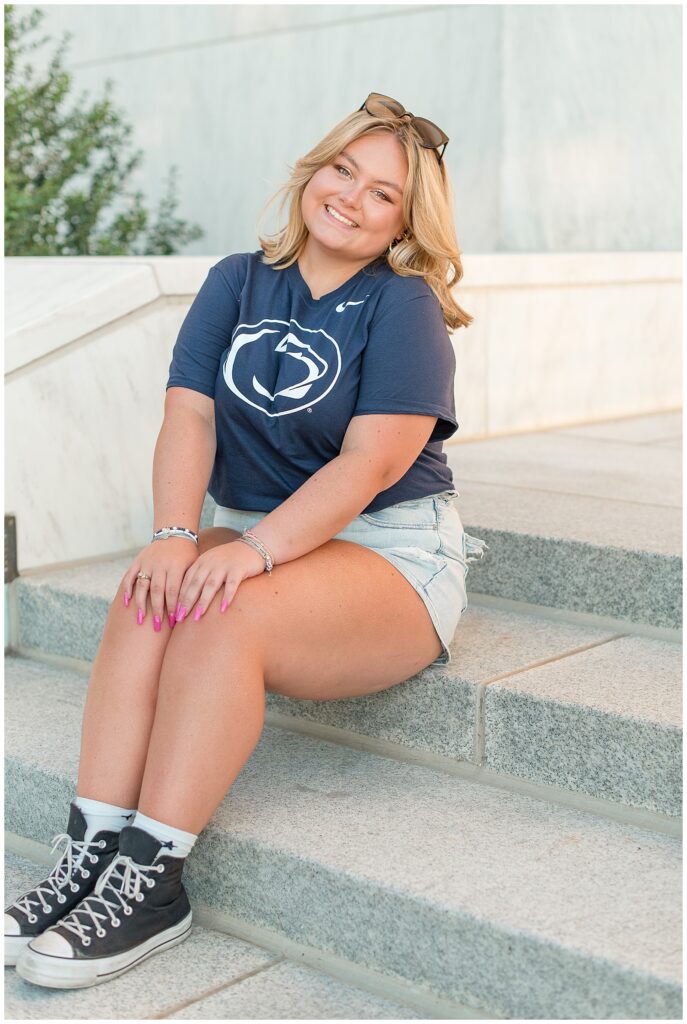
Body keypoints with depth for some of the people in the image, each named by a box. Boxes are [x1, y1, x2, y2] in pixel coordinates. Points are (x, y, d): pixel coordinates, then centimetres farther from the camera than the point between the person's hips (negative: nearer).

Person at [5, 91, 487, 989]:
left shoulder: (404, 305, -5)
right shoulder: (239, 281, 10)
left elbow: (373, 461, -16)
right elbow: (190, 413, -2)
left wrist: (253, 551, -26)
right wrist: (175, 536, -19)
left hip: (394, 554, -4)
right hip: (259, 537, 5)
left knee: (222, 617, -31)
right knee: (149, 597, -26)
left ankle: (150, 880, -25)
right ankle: (92, 853, -25)